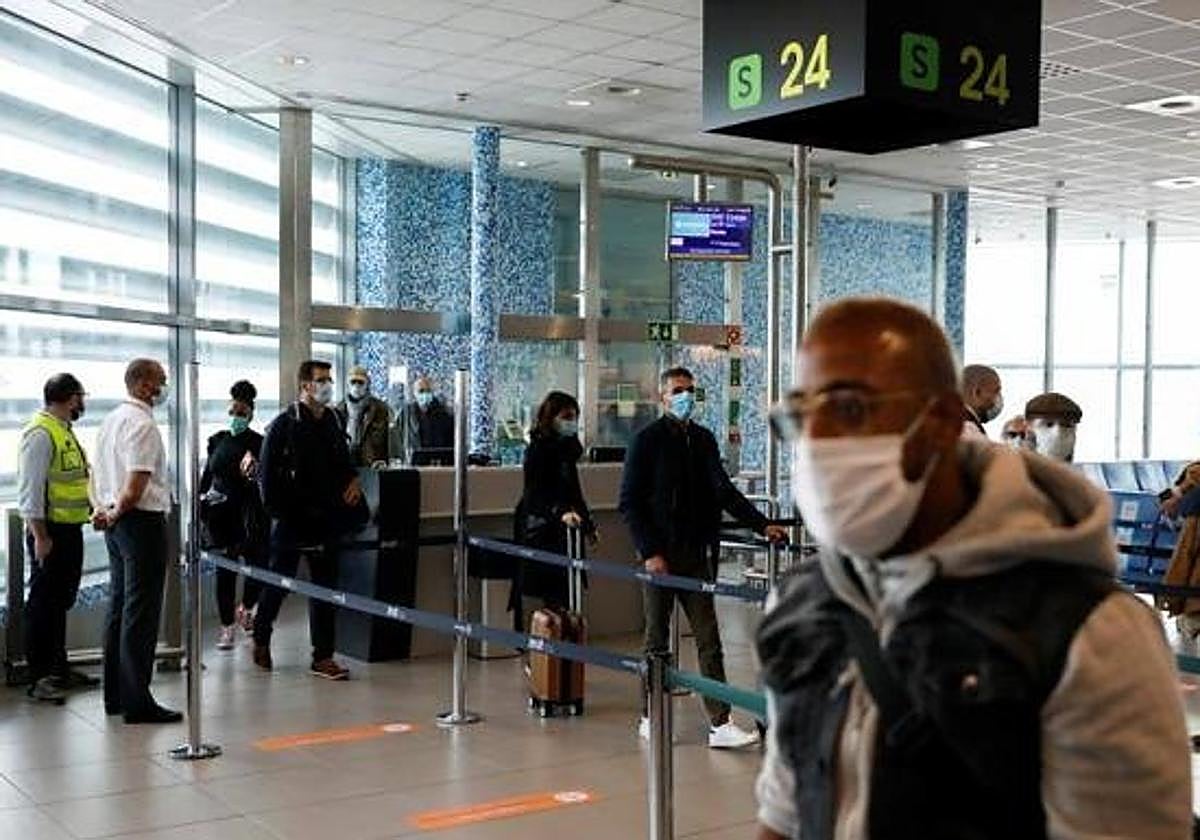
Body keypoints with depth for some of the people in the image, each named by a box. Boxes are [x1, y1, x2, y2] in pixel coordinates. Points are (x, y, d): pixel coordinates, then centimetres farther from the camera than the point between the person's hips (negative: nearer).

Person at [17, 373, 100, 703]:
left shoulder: (64, 430, 14)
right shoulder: (40, 433, -15)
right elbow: (30, 489, -19)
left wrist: (92, 507, 16)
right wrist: (40, 536, -21)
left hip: (70, 530, 10)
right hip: (50, 532, -10)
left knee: (61, 602, 17)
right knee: (42, 605, -3)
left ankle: (58, 669, 27)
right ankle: (39, 678, 3)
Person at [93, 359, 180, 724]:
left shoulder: (111, 419, 14)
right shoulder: (142, 424, -16)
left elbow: (101, 475, 19)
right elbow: (136, 486, -21)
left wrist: (107, 513, 11)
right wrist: (116, 514, -6)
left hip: (117, 525, 10)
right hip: (142, 521, -10)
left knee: (119, 608, 15)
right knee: (141, 614, -6)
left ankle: (115, 695, 23)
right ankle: (137, 702, -2)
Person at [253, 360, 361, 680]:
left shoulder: (333, 423, 11)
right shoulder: (285, 425, -7)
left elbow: (343, 462, 23)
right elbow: (266, 473, -8)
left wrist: (351, 480, 3)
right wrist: (277, 510, -12)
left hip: (325, 521, 5)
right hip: (291, 521, -5)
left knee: (325, 587, 4)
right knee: (279, 583, 8)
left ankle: (323, 657, 9)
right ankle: (260, 641, 29)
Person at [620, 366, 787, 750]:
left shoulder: (703, 439, 12)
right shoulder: (647, 441, -5)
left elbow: (723, 491, 12)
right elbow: (629, 503, -8)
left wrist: (761, 525, 0)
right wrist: (650, 552, -14)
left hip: (695, 554, 5)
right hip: (660, 556, -5)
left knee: (709, 640, 1)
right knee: (657, 640, 6)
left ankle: (720, 724, 2)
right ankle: (650, 719, 19)